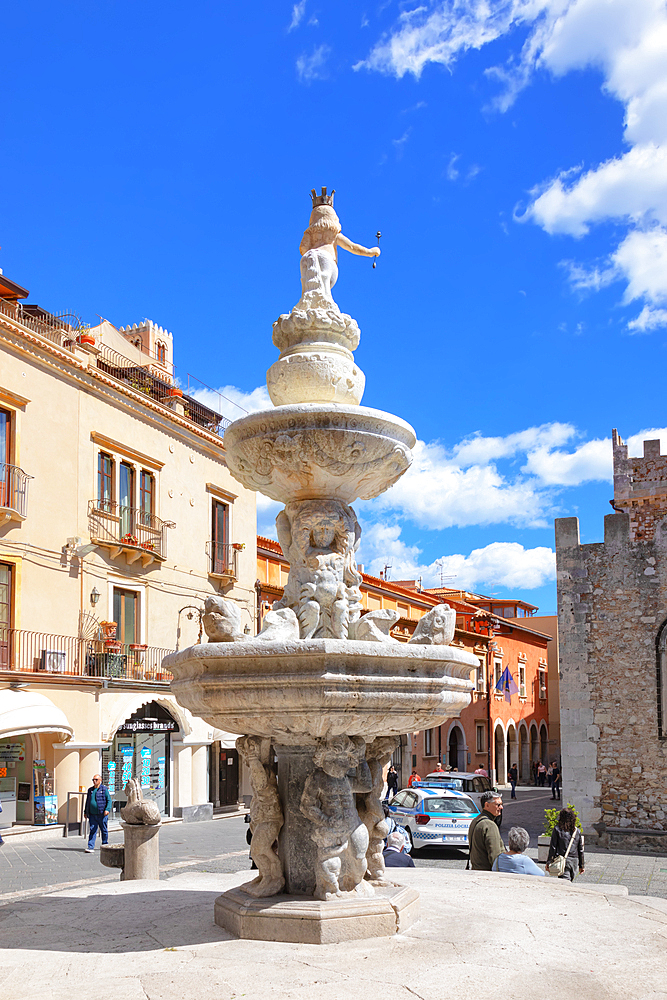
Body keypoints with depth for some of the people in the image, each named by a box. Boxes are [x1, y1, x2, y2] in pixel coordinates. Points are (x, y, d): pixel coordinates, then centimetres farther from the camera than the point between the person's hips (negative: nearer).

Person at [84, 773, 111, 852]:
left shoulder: (104, 789, -1)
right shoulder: (90, 790, 14)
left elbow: (109, 800, -5)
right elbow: (87, 802, 23)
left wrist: (107, 809, -19)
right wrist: (85, 812, 20)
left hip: (102, 815, -4)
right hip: (92, 815, 4)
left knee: (104, 830, 7)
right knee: (92, 830, -3)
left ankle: (105, 845, 23)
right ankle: (90, 847, -7)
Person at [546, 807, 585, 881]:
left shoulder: (557, 829, -5)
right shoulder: (577, 831, 5)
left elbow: (553, 847, -6)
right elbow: (580, 850, 10)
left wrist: (549, 862, 0)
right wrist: (581, 865, 18)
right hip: (574, 860, 4)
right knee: (570, 882, 19)